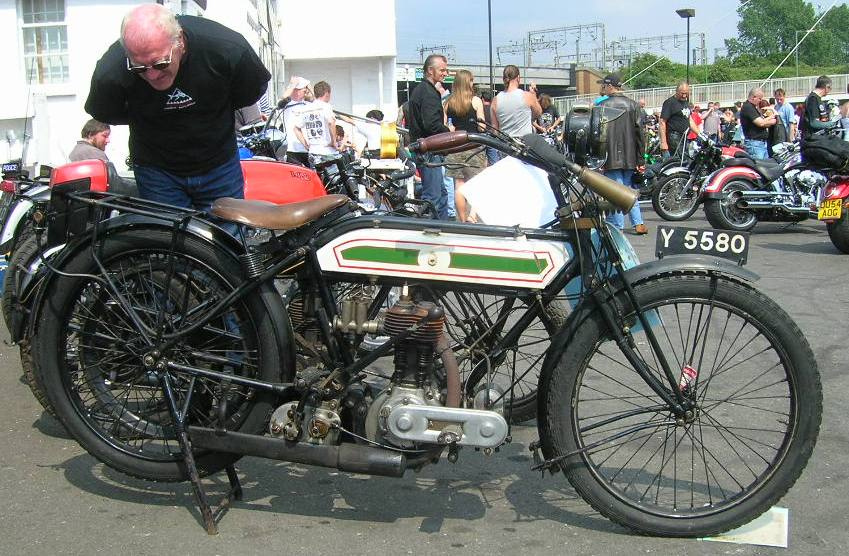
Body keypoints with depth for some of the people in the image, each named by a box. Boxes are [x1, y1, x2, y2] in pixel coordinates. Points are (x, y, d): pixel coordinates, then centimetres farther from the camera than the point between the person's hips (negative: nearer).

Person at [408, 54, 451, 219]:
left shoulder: (419, 89, 18)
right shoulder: (429, 92, -16)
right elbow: (431, 124, -26)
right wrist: (448, 131, -9)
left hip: (420, 147, 11)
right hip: (428, 150, -11)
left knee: (441, 192, 18)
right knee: (432, 197, -9)